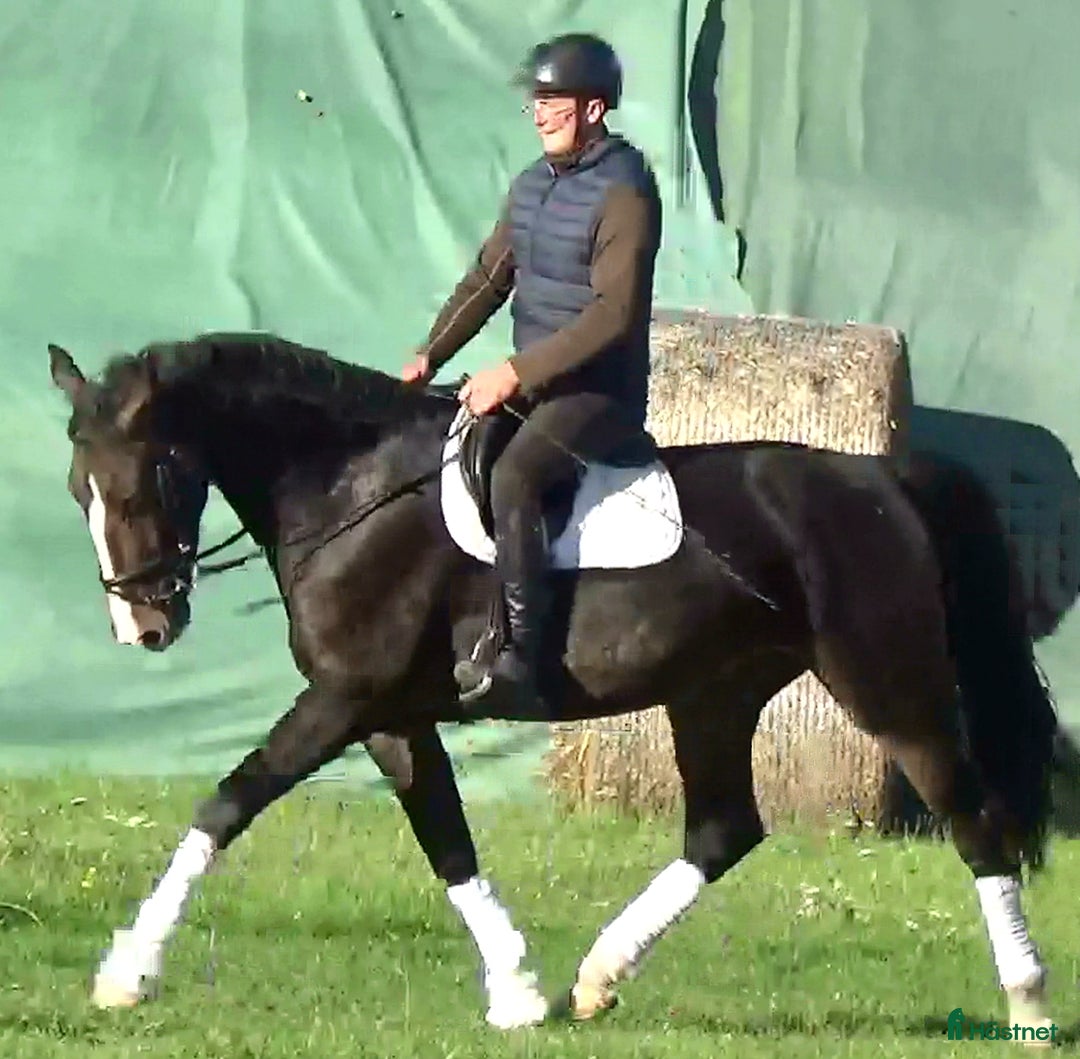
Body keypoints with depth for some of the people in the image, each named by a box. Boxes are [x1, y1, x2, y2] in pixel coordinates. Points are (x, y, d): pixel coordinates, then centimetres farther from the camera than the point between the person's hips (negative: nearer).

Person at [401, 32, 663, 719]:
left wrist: (518, 372, -26)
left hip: (600, 392, -10)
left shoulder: (625, 192, -16)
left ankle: (518, 661, -41)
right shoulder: (534, 184, 11)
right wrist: (431, 356, 5)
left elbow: (613, 313, -23)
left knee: (511, 475, -34)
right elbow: (489, 279, 17)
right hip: (530, 385, 10)